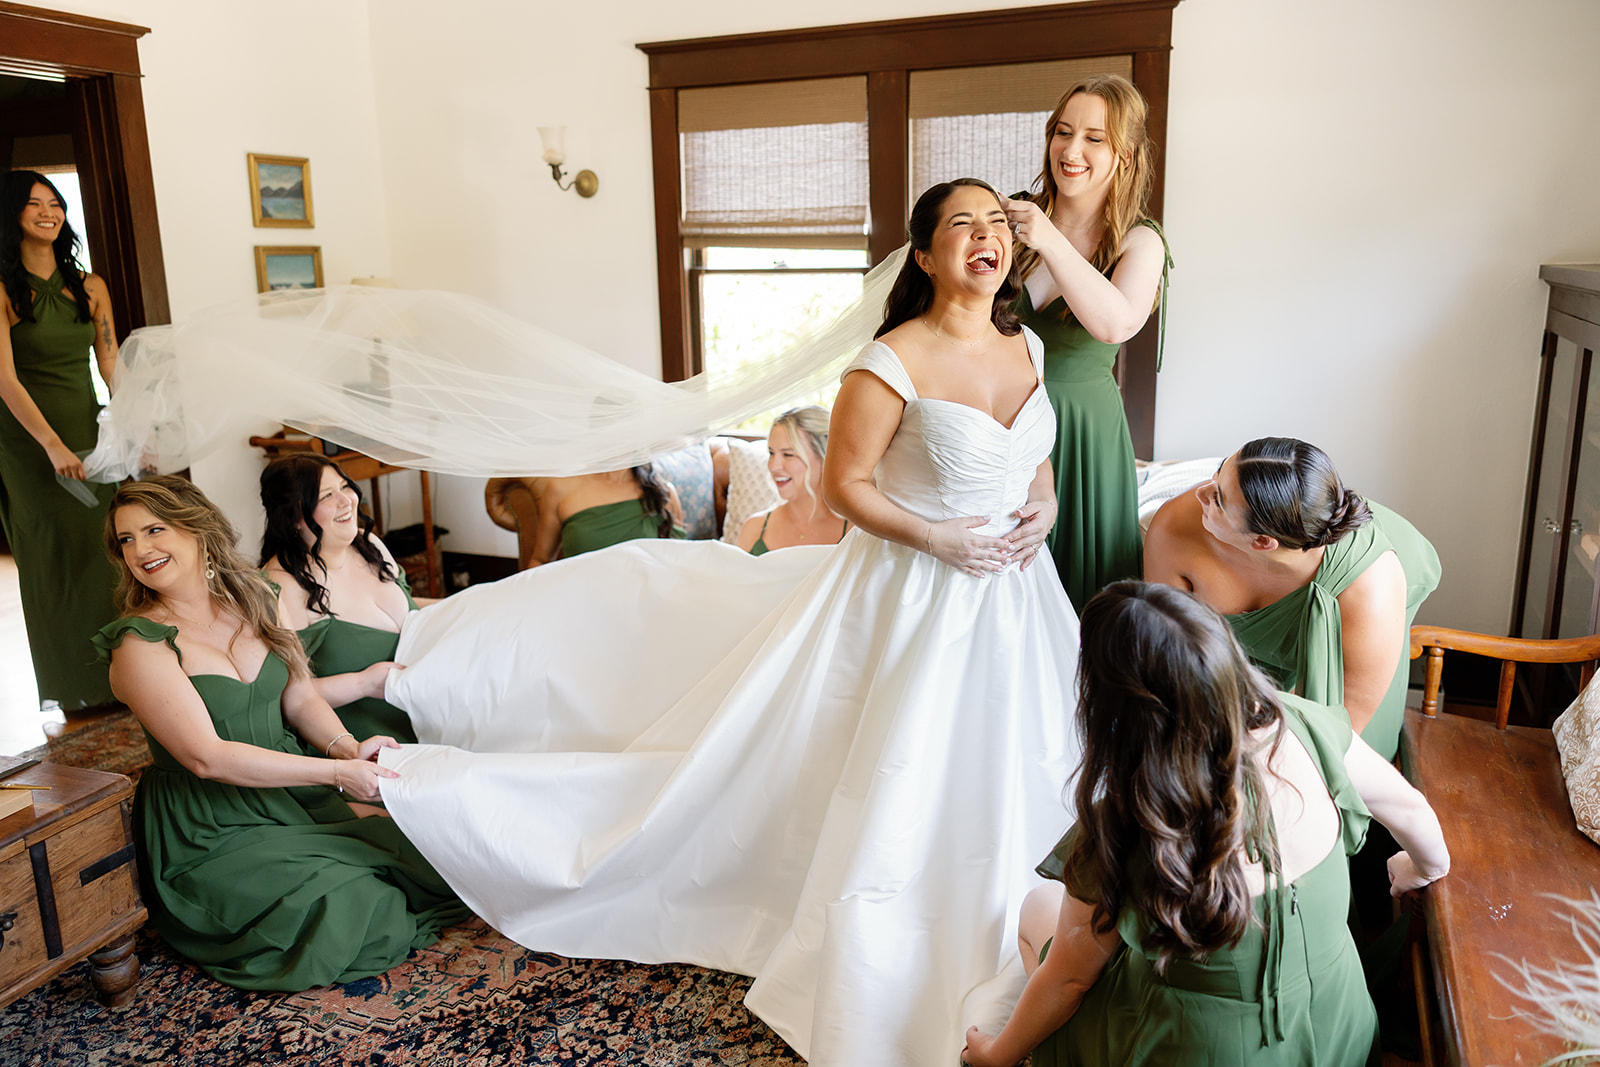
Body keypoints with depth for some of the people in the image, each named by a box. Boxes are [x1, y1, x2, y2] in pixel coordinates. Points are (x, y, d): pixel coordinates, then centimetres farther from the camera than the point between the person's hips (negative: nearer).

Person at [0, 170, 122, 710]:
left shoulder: (89, 288, 8)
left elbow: (112, 367, 6)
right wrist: (53, 445, -22)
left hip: (88, 431, 4)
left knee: (104, 545, 4)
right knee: (55, 556, 2)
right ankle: (75, 686, 14)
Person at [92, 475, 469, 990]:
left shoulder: (250, 602, 5)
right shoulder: (139, 646, -14)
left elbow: (301, 698, 7)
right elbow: (207, 757, -20)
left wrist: (347, 746, -14)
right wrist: (335, 771, -25)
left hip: (296, 793, 6)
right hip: (215, 835, -5)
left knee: (420, 848, -10)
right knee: (336, 905, -22)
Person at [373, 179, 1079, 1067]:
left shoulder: (1027, 348, 3)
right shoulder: (893, 362, -18)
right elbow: (844, 484, -14)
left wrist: (1044, 505, -3)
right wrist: (938, 541, -20)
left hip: (1012, 594, 7)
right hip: (913, 601, -7)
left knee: (997, 785, 19)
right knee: (893, 789, 4)